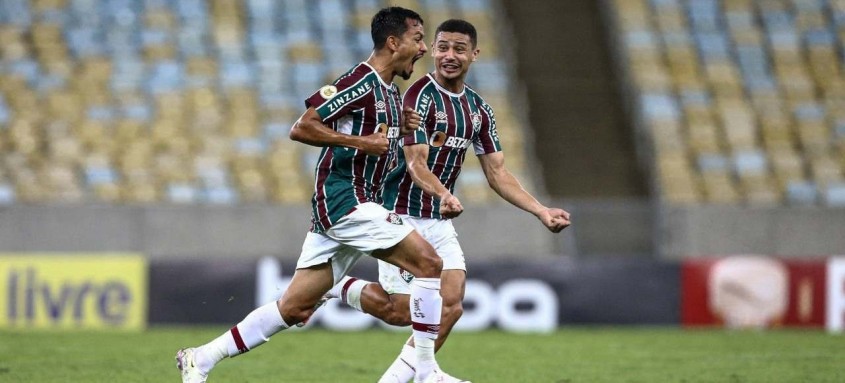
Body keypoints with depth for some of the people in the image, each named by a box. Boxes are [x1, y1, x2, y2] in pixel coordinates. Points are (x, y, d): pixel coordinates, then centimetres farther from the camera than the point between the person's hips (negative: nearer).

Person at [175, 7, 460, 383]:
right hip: (344, 201, -10)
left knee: (295, 308, 8)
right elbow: (301, 129, -18)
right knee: (429, 263, -14)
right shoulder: (360, 82, -13)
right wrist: (360, 142, -21)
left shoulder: (391, 93, 17)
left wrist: (401, 131, 10)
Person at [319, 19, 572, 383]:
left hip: (440, 220, 7)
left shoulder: (478, 109, 8)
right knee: (403, 311, -9)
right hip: (402, 216, -7)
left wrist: (541, 212, 4)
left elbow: (498, 174, 12)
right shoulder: (420, 95, -15)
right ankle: (337, 287, 17)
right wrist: (444, 196, -42)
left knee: (450, 305, -7)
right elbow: (416, 164, -24)